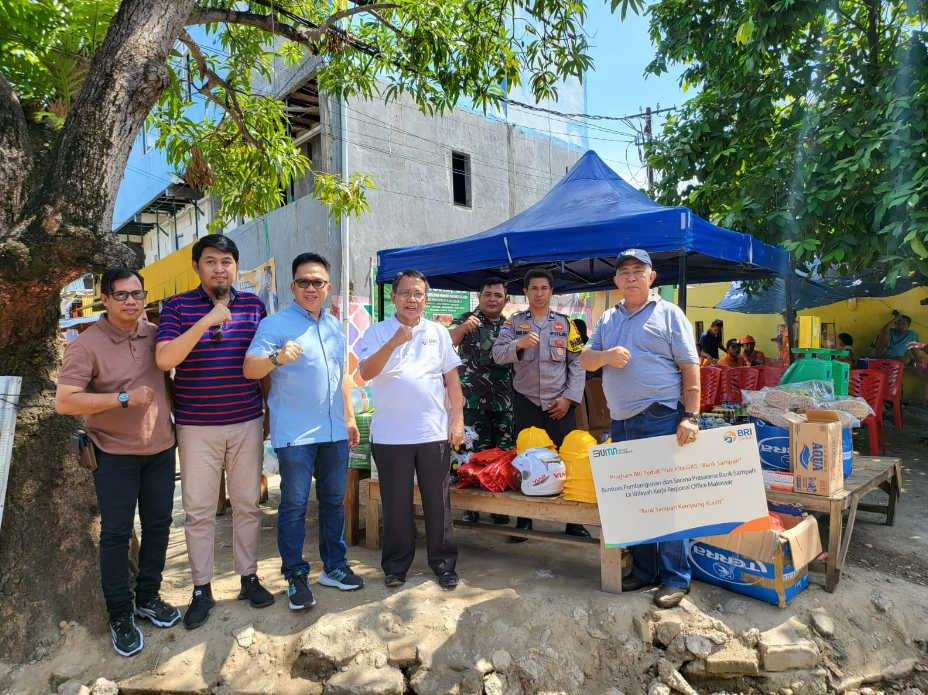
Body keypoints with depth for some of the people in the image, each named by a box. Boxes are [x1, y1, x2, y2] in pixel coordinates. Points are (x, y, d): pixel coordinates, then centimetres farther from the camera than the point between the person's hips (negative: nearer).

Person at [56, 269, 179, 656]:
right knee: (115, 534, 3)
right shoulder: (87, 345, -13)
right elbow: (64, 402, -20)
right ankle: (120, 616, 19)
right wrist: (125, 398, -24)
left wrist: (173, 412, 7)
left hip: (160, 450, 5)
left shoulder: (155, 335, 1)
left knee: (158, 526, 13)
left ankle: (148, 598, 32)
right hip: (115, 454, -4)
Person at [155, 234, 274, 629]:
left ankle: (249, 577, 28)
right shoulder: (178, 307, -2)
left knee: (248, 504, 11)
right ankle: (201, 590, 22)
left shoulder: (254, 305, 4)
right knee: (198, 510, 6)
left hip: (247, 422, 2)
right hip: (196, 426, -2)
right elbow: (164, 359, -16)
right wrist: (205, 322, -24)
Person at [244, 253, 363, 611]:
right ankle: (295, 576, 17)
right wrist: (276, 358, -38)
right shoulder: (275, 324, -7)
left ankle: (334, 566, 28)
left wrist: (349, 418, 17)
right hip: (294, 433, -6)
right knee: (294, 505, 2)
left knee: (334, 501, 14)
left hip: (334, 431, 6)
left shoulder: (335, 326, 13)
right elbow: (249, 369, -18)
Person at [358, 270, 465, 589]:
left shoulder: (439, 332, 8)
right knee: (396, 504, 10)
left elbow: (452, 377, 9)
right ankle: (396, 564, 27)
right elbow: (365, 373, -13)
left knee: (438, 502, 9)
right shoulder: (377, 333, 1)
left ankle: (444, 563, 24)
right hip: (390, 435, -1)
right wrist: (393, 342, -25)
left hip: (434, 433, 1)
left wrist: (458, 418, 2)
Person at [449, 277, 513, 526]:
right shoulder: (468, 320, 1)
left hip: (505, 401, 3)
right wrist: (463, 328, -36)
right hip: (473, 400, -3)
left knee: (504, 453, 6)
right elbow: (447, 341, -17)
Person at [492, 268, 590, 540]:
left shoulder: (565, 323, 7)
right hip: (526, 402, 0)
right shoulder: (514, 322, 6)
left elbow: (577, 362, 3)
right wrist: (519, 344, -24)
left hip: (560, 403, 0)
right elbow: (498, 354, -5)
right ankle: (523, 520, 19)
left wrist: (570, 397, -6)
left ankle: (573, 521, 15)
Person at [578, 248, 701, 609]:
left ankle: (675, 578, 10)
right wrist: (606, 355, -11)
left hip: (661, 419, -5)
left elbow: (690, 368, -4)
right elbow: (585, 359, 12)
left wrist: (691, 416, -12)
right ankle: (644, 570, 26)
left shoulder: (669, 314, 1)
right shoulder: (608, 319, 16)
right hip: (621, 422, 6)